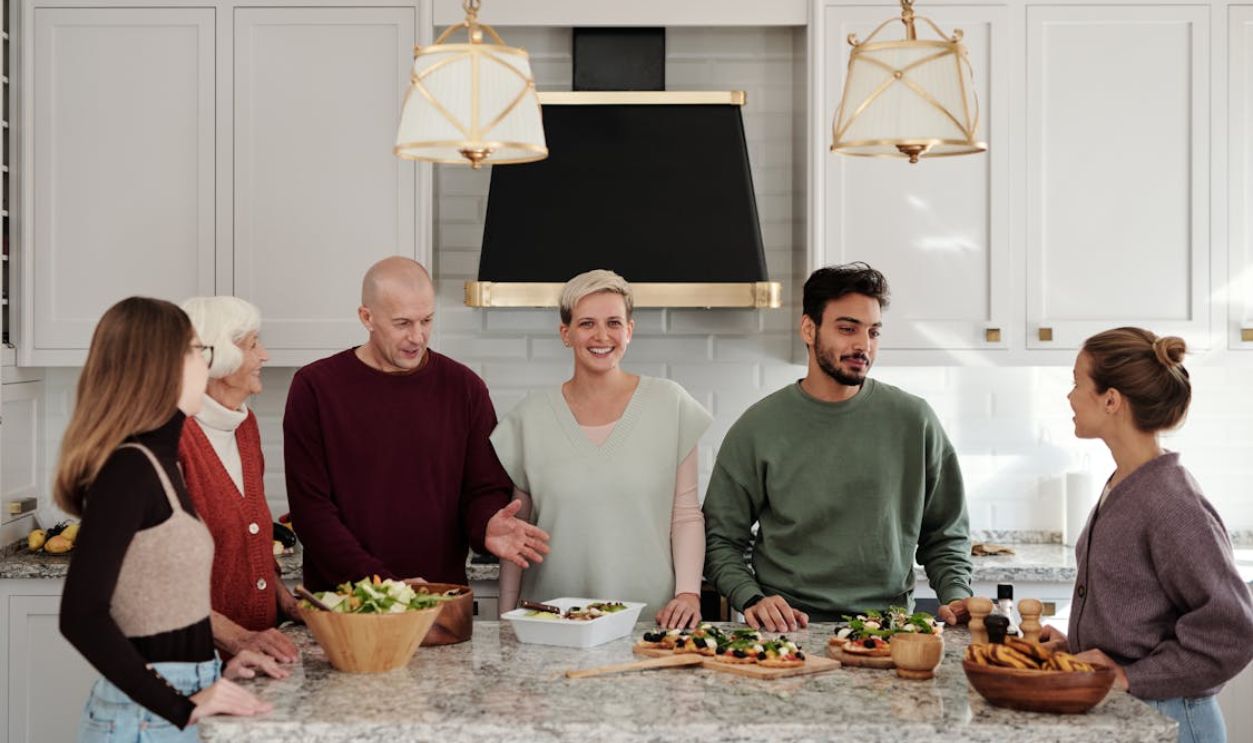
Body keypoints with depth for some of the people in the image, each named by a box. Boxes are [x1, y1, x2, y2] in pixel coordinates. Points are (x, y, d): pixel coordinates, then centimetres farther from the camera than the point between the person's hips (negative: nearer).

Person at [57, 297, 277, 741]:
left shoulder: (154, 461, 9)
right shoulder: (129, 468, -18)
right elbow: (82, 615, -24)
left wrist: (207, 671, 7)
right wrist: (181, 707, -23)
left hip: (170, 701, 8)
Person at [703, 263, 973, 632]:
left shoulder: (914, 421, 6)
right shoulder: (757, 428, 2)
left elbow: (945, 535, 15)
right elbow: (720, 541, 6)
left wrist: (957, 596, -1)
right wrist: (752, 599, -10)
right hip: (788, 630, -1)